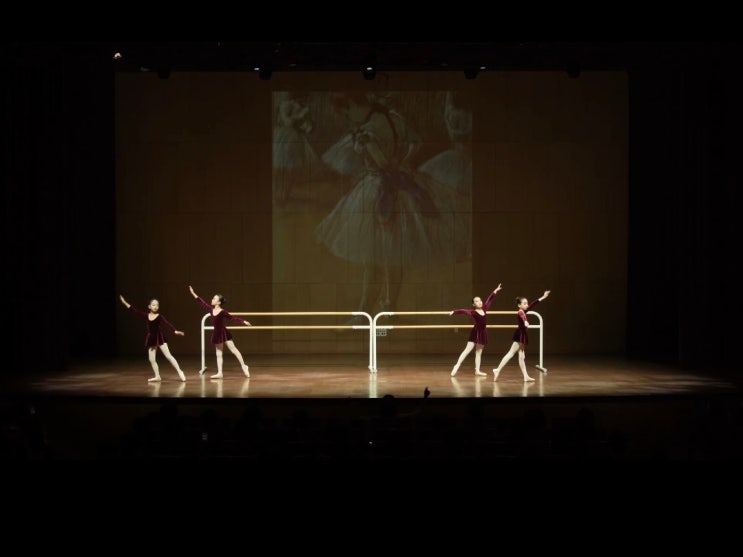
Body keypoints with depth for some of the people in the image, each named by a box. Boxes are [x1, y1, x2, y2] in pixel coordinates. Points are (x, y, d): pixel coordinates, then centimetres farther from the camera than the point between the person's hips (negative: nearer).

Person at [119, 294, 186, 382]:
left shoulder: (159, 317, -9)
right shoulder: (146, 316, 2)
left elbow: (167, 323, -21)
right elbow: (135, 310, 4)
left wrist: (175, 331, -35)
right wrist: (124, 303, 4)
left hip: (160, 338, -5)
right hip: (151, 339, 5)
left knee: (168, 356, -9)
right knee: (152, 359, 6)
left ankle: (180, 372, -6)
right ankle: (157, 376, 18)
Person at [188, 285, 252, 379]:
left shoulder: (223, 312, -17)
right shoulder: (211, 309, 0)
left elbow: (232, 318, -14)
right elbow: (203, 303, 9)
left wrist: (243, 321, -22)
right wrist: (194, 294, 13)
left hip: (224, 333, -6)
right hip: (217, 333, 6)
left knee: (234, 350, -3)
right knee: (219, 353, 8)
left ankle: (244, 366, 6)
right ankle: (219, 373, 10)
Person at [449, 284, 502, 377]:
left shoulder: (484, 309, 3)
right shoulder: (473, 312, -12)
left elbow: (489, 300, 12)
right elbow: (463, 311, -24)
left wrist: (495, 291, 19)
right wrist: (454, 312, -38)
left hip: (483, 333, 6)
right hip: (475, 332, -6)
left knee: (479, 352, 11)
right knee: (467, 349, -9)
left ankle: (477, 370, 13)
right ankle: (457, 366, -11)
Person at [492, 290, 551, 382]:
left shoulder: (523, 312, 9)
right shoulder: (520, 312, -17)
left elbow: (532, 304, 18)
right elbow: (522, 317, -42)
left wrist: (543, 297, 24)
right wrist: (525, 322, -66)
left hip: (522, 335, 10)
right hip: (520, 335, -10)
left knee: (522, 356, 10)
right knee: (511, 353, -10)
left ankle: (526, 376, 13)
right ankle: (498, 370, -11)